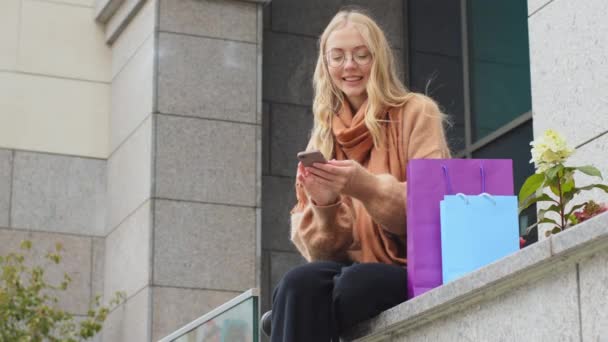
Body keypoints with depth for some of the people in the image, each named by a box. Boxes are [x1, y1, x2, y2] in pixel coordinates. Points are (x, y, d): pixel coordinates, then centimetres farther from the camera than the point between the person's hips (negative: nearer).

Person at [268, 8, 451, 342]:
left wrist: (368, 188, -23)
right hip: (353, 267, 3)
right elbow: (320, 249, 10)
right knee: (298, 285, -32)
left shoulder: (417, 112, 4)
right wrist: (324, 206, -14)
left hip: (414, 269, -3)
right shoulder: (323, 137, 16)